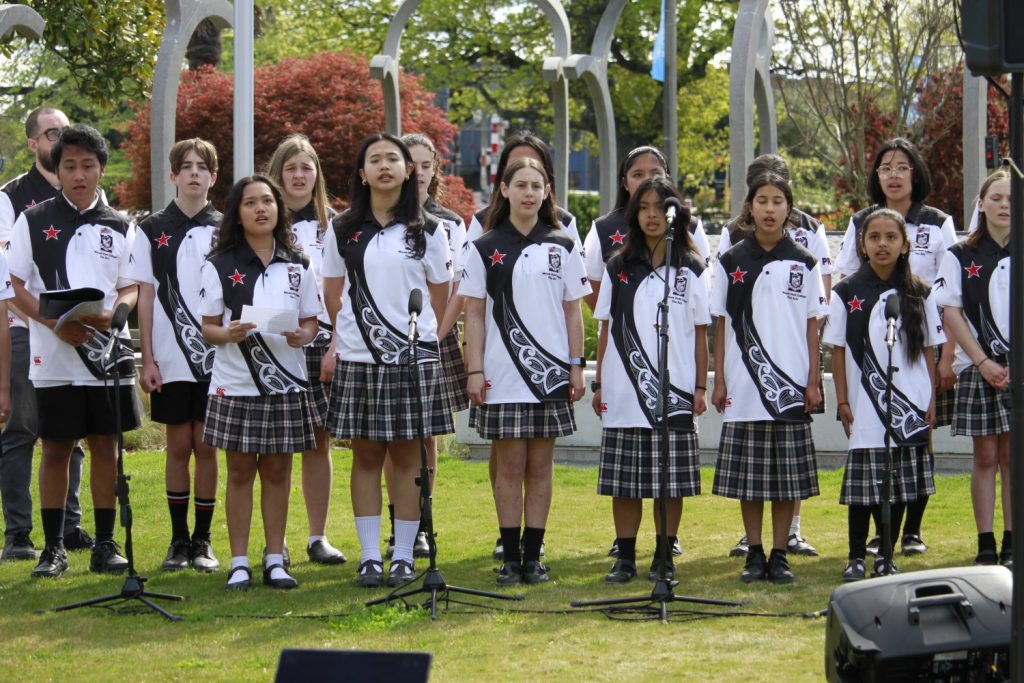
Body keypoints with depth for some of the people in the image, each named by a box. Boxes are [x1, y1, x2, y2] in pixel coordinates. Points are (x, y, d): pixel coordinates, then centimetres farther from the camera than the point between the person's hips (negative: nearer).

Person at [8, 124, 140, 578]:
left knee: (105, 445, 5)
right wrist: (55, 323, -15)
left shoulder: (120, 227, 9)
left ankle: (105, 543, 13)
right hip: (53, 355, -2)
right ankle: (54, 547, 9)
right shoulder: (33, 221, 3)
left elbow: (132, 286, 10)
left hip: (108, 351, 2)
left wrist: (111, 313, -13)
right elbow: (17, 287, 0)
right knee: (55, 448, 2)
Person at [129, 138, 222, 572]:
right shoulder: (152, 231, 4)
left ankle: (203, 540, 9)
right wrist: (147, 359, -2)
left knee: (206, 446, 2)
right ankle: (179, 541, 11)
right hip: (171, 357, 0)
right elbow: (146, 297, 4)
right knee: (179, 446, 3)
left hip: (215, 357, 0)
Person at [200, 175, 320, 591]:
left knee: (277, 470, 5)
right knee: (240, 470, 2)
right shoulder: (220, 266, 2)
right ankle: (239, 563, 7)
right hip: (236, 384, -2)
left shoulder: (298, 266, 9)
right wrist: (227, 333, -21)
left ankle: (275, 560, 12)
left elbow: (311, 320, 11)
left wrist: (303, 335, -12)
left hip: (286, 383, 2)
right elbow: (208, 327, 1)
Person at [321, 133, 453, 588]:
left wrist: (422, 336, 6)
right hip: (358, 358, 1)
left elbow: (440, 297, 9)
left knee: (407, 454, 1)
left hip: (413, 356, -1)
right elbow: (333, 294, 14)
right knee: (366, 454, 3)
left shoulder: (426, 231, 5)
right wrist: (351, 333, 9)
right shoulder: (343, 231, 7)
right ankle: (369, 557, 6)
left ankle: (404, 556, 6)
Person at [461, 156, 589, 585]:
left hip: (551, 372, 1)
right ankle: (510, 557, 4)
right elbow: (474, 313, 3)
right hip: (503, 373, -1)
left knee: (540, 465, 4)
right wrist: (474, 370, -5)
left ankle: (533, 555, 8)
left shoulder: (562, 248, 8)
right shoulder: (485, 249, 4)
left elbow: (573, 311, 9)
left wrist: (576, 367, 2)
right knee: (510, 466, -1)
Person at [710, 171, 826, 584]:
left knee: (788, 477, 1)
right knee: (748, 477, 3)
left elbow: (812, 325, 6)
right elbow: (721, 325, 6)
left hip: (790, 384, 0)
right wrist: (719, 380, 1)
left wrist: (813, 381, 1)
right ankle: (754, 555, 11)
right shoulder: (732, 262, 5)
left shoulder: (804, 263, 6)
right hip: (744, 385, 0)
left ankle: (779, 556, 8)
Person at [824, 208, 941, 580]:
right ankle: (856, 557, 11)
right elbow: (838, 351, 2)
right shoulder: (847, 293, 1)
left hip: (910, 408, 2)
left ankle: (887, 558, 14)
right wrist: (842, 401, -3)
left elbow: (929, 351, 8)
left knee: (902, 487, 5)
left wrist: (932, 400, 3)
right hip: (866, 407, -2)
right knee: (863, 487, -1)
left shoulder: (919, 294, 6)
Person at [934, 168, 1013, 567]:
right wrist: (984, 363, -7)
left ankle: (1012, 544, 6)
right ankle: (986, 545, 6)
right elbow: (952, 314, 0)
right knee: (985, 457, 2)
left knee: (1012, 455, 2)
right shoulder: (960, 257, 3)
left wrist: (1015, 364, -9)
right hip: (978, 369, 0)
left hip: (1019, 370, 0)